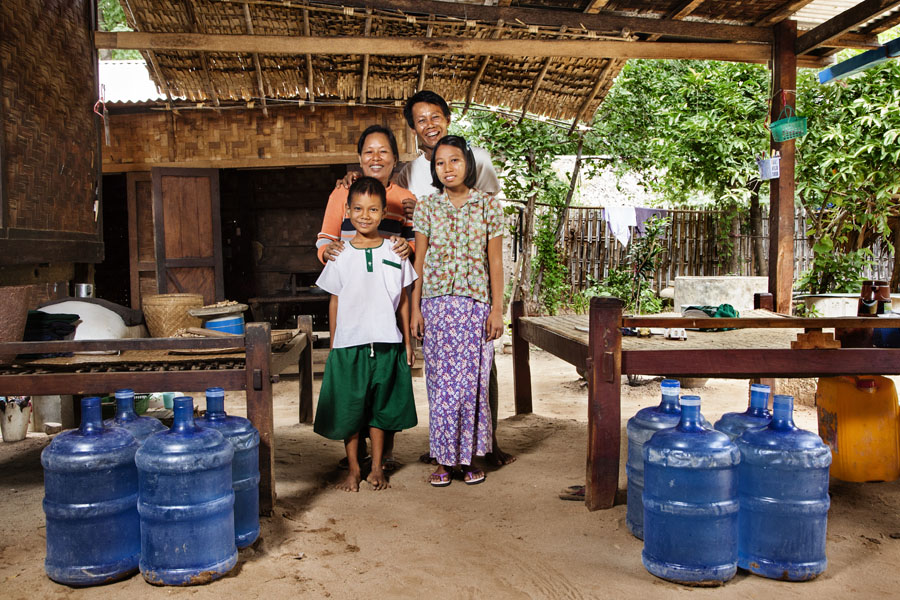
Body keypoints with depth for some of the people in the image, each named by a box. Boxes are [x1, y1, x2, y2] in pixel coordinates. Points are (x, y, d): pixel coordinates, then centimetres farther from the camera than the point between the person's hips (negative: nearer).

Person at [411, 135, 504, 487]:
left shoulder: (488, 206, 3)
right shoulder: (427, 207, 5)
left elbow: (495, 262, 3)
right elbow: (419, 260, 6)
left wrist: (497, 309, -1)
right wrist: (415, 308, 0)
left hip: (476, 303, 0)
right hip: (437, 303, 1)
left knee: (472, 383, 0)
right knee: (441, 383, 2)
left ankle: (470, 457, 16)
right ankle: (444, 459, 13)